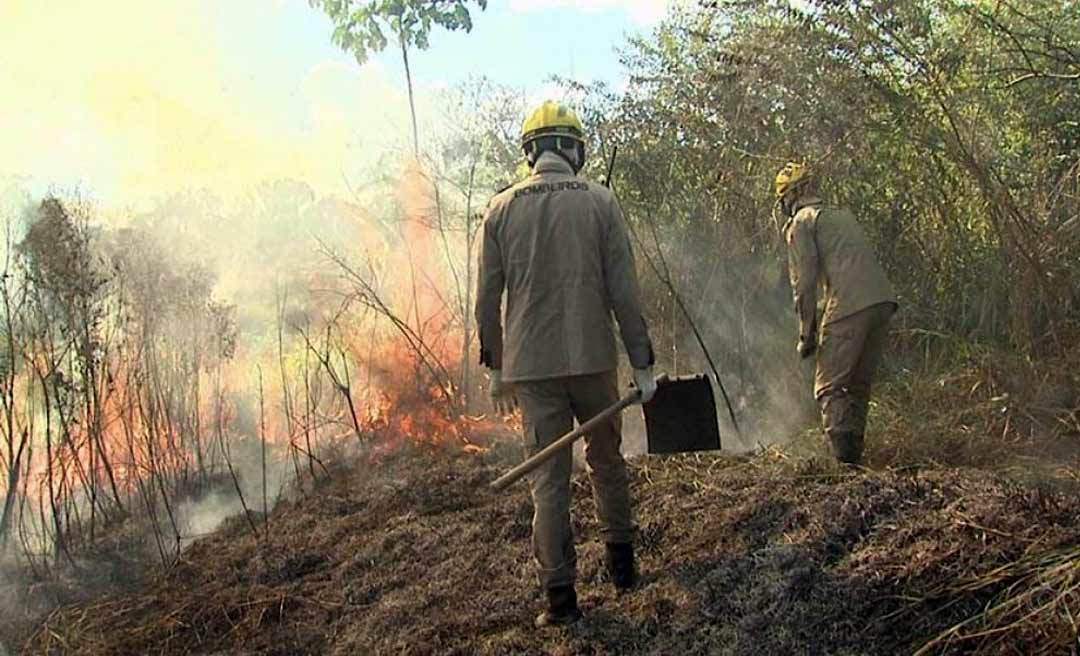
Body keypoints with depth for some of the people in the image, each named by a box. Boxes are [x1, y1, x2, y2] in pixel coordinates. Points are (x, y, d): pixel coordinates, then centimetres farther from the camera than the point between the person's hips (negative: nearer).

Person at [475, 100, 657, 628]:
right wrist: (642, 364, 1)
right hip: (593, 360, 0)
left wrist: (495, 368, 13)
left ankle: (559, 594, 6)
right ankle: (621, 559, 27)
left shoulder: (501, 208, 3)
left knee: (548, 478, 5)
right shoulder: (599, 202, -1)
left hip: (531, 366, 1)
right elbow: (624, 292, -4)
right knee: (606, 460, 20)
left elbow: (487, 299, 4)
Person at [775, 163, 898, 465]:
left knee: (830, 386, -3)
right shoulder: (843, 215, 28)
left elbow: (804, 282, -4)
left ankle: (844, 454, -17)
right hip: (884, 301, 7)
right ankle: (855, 451, 16)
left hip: (849, 306, -7)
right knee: (859, 385, 16)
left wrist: (807, 334, 0)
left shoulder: (801, 222, 5)